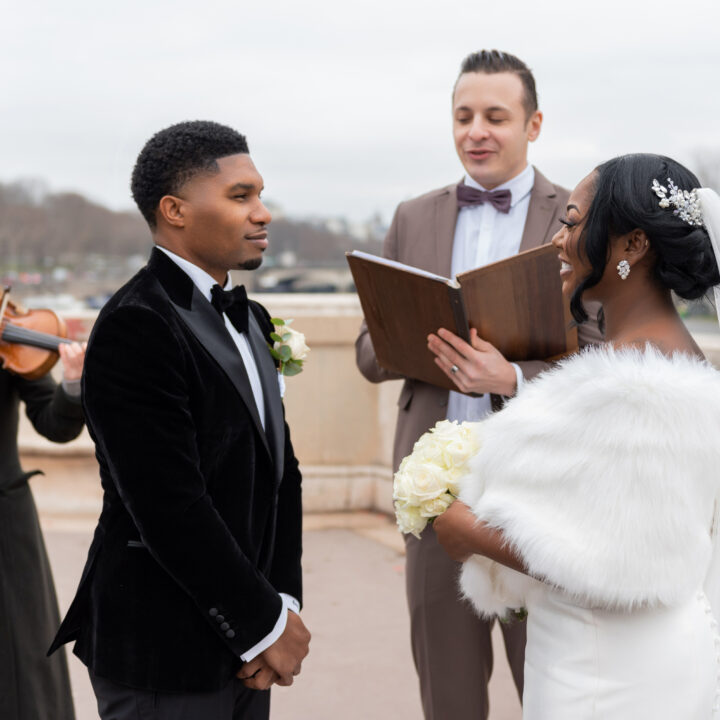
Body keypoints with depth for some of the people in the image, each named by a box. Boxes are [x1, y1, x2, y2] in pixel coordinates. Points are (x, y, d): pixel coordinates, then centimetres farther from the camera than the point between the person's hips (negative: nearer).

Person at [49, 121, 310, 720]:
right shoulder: (135, 327, -16)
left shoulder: (250, 320, 12)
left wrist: (284, 600, -1)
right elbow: (170, 506, -21)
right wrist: (264, 623, -13)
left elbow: (281, 468, 11)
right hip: (165, 655, -8)